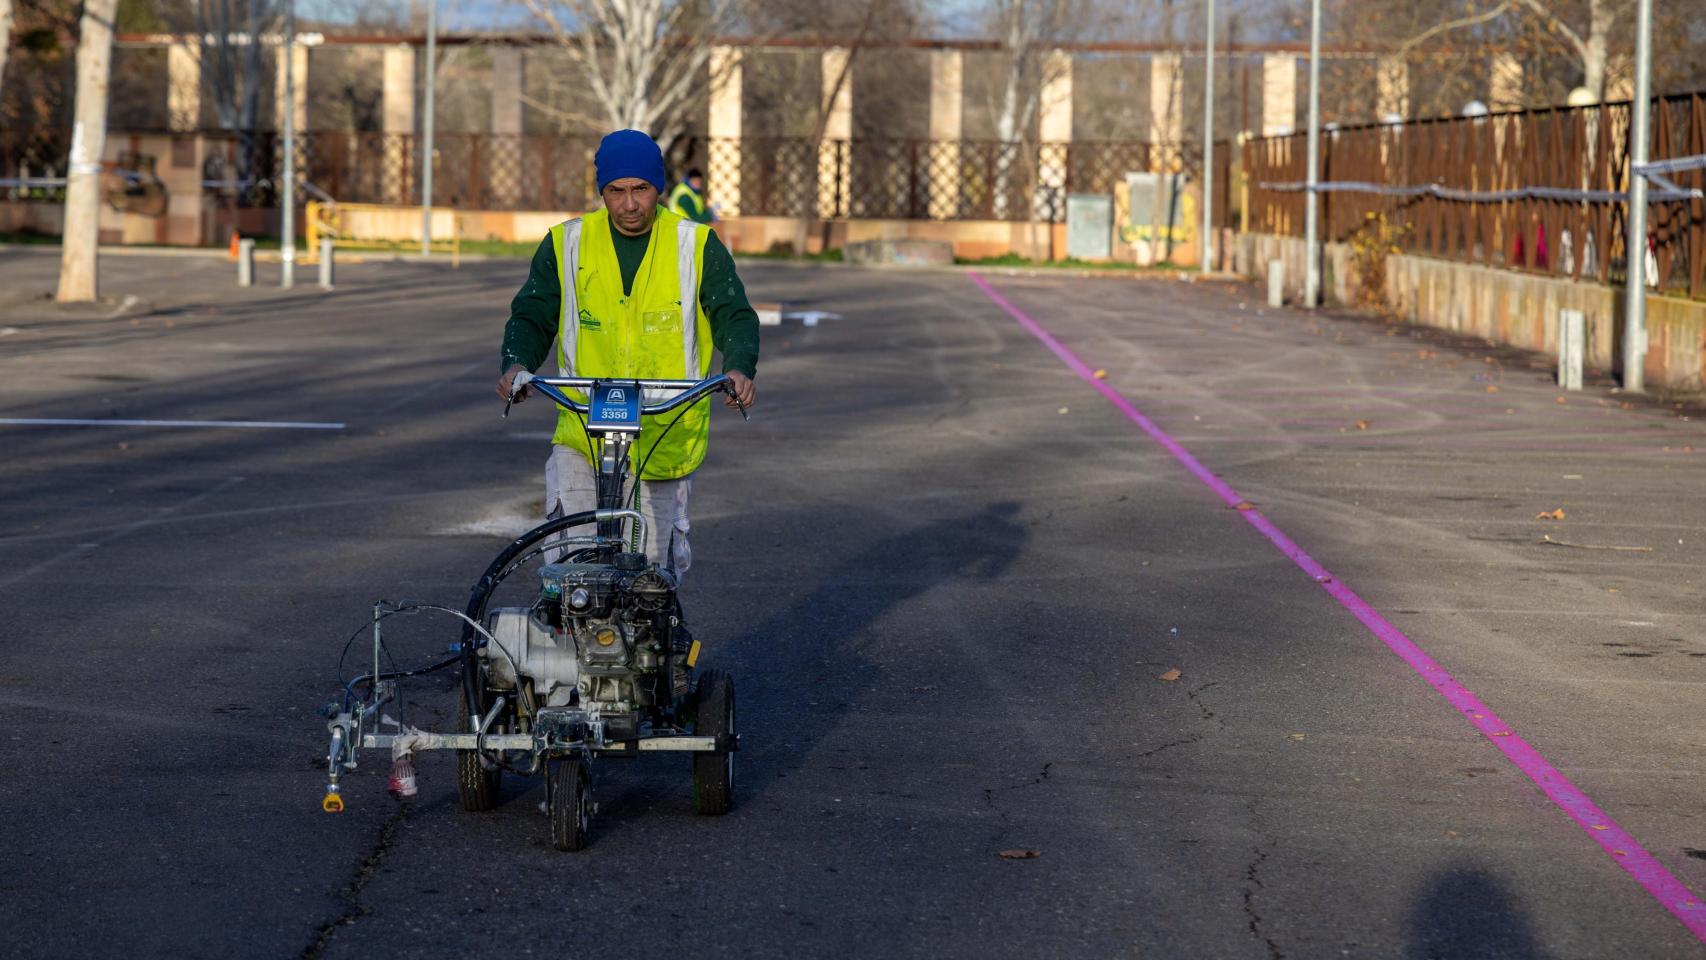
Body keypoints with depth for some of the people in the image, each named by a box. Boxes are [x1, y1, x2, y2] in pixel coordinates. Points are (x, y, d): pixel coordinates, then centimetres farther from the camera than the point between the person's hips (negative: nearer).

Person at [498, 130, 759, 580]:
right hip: (582, 438, 0)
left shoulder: (698, 247, 1)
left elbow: (734, 316, -4)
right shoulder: (566, 244, 3)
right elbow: (531, 317, 6)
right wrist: (516, 364, -16)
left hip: (667, 439, 0)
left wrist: (739, 368, -25)